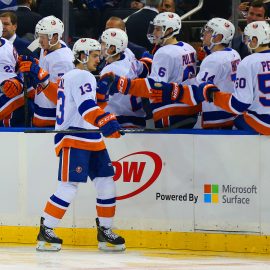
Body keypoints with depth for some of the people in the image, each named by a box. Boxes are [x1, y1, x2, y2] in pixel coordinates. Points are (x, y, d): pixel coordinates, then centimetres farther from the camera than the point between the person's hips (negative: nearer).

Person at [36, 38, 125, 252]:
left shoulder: (69, 77, 21)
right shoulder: (81, 76, -12)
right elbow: (86, 107, -26)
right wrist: (107, 122, -36)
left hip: (91, 140, 11)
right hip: (74, 140, -11)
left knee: (106, 184, 7)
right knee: (69, 187, -13)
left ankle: (105, 231, 13)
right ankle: (45, 232, -7)